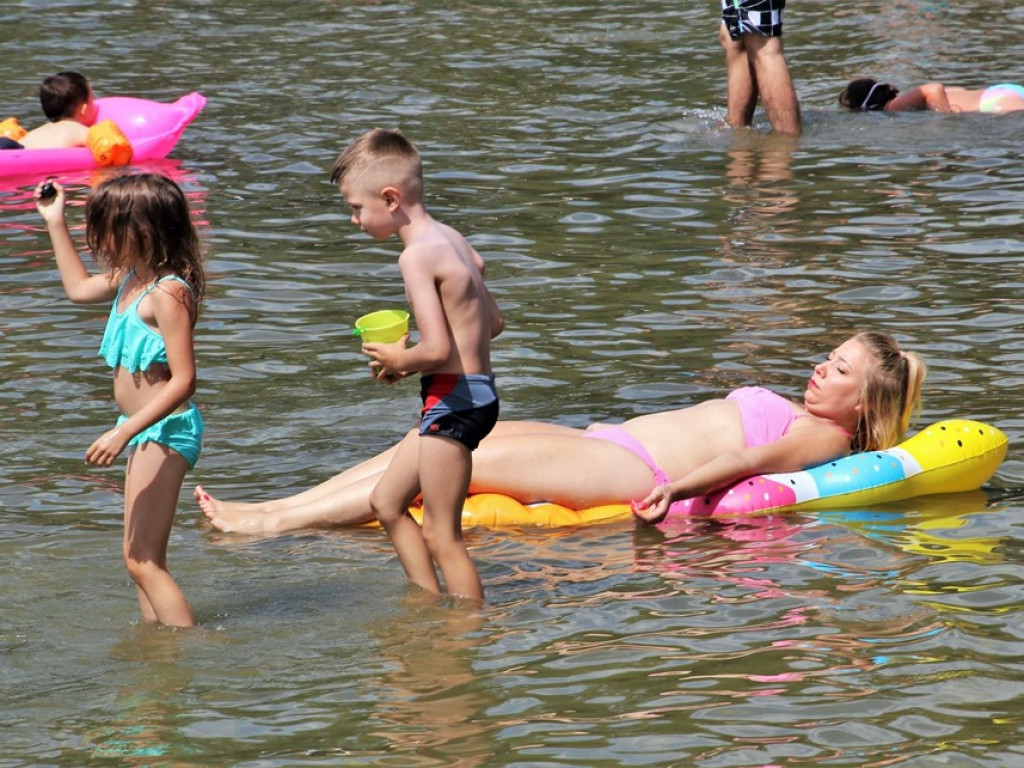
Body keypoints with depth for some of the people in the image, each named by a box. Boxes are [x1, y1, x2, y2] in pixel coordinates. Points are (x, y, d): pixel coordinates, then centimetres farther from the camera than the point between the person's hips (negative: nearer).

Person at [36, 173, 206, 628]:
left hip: (166, 431, -11)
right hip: (148, 432, 11)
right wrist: (55, 224, 29)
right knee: (141, 559, 14)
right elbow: (78, 288, 32)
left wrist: (125, 432, -31)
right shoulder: (130, 280, 9)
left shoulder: (168, 294, -20)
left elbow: (183, 380, -26)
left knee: (141, 559, -12)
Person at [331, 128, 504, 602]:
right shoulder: (451, 239, 11)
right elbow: (492, 323, 17)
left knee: (441, 535, -2)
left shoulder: (416, 256, -18)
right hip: (476, 391, 10)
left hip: (452, 399, -10)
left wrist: (400, 359, -6)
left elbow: (437, 349, -27)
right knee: (387, 503, 21)